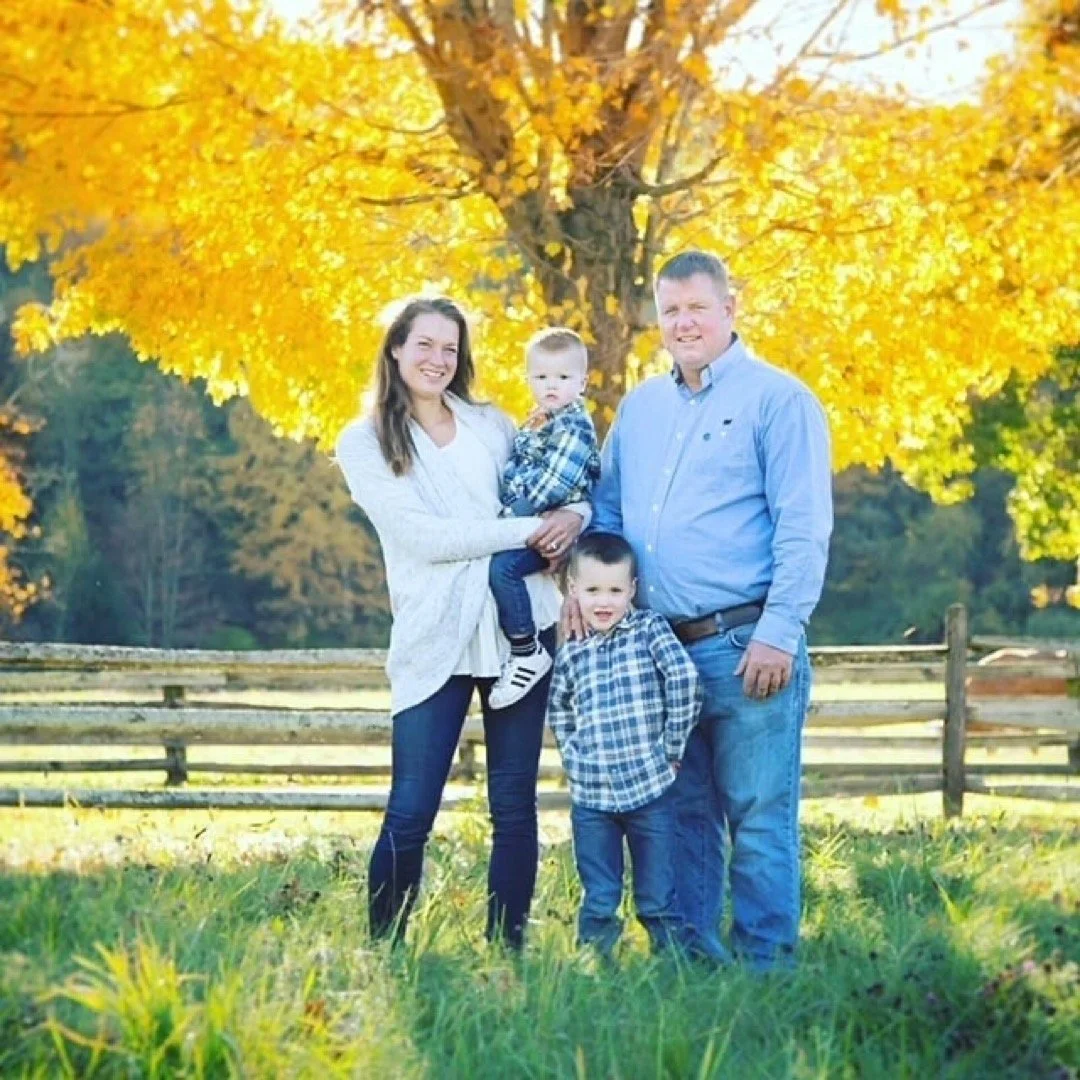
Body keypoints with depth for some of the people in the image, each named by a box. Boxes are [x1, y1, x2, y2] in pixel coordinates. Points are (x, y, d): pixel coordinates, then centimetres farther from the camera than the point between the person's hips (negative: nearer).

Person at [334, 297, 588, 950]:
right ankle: (383, 951, 7)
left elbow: (562, 486, 18)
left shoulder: (493, 425, 13)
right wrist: (529, 530, -13)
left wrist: (575, 516, -7)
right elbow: (423, 536, -10)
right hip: (435, 640, -3)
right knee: (411, 813, -7)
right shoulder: (364, 444, 2)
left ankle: (508, 947, 13)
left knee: (515, 804, 5)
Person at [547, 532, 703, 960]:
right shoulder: (571, 654, 7)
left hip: (651, 790, -2)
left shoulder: (650, 629, -2)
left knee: (658, 900, 4)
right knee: (598, 901, 6)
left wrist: (672, 744, -12)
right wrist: (573, 755, 10)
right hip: (590, 796, 2)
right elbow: (558, 710, 23)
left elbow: (685, 677, -14)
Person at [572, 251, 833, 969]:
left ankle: (765, 970, 5)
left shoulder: (778, 399, -4)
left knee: (759, 816, -2)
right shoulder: (640, 406, 16)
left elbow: (804, 528, -10)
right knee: (683, 813, 12)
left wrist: (779, 633, -17)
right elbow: (605, 507, 25)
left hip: (745, 646, -6)